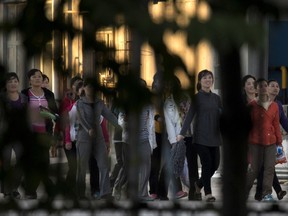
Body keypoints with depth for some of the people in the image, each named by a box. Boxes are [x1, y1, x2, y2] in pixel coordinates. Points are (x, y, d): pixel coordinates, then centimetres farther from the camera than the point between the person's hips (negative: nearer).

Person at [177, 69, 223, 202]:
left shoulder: (216, 97, 11)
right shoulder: (196, 97, -3)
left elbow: (221, 116, 13)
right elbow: (189, 115, -12)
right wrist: (182, 133, -22)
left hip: (214, 137, 5)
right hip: (201, 136, -5)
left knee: (215, 165, 4)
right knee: (207, 164, -10)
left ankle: (199, 184, 28)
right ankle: (208, 193, 1)